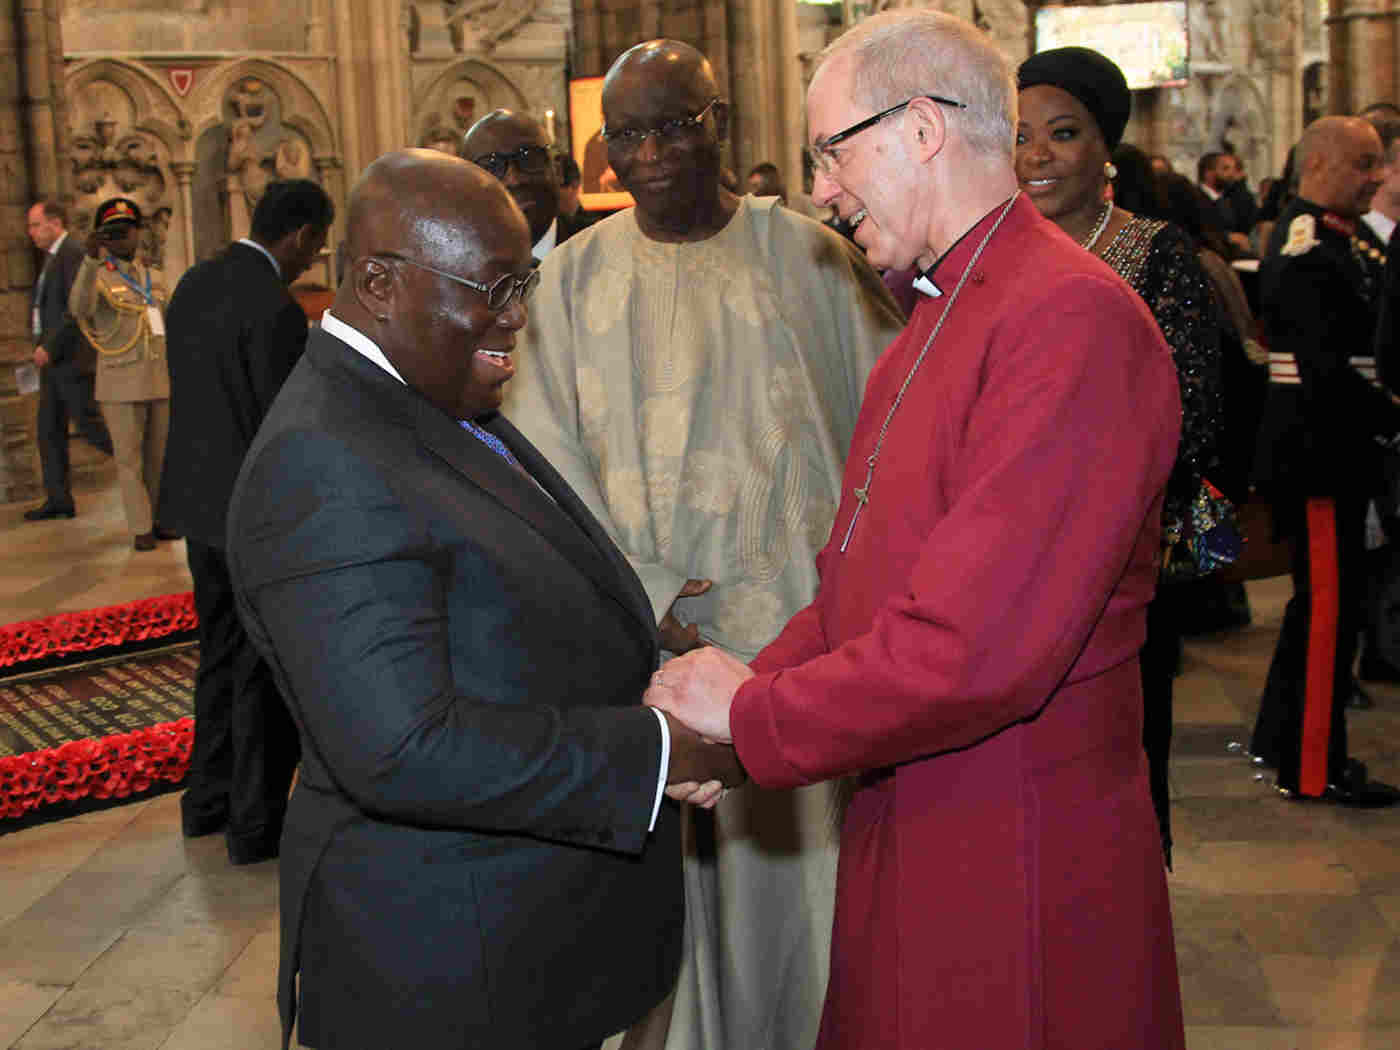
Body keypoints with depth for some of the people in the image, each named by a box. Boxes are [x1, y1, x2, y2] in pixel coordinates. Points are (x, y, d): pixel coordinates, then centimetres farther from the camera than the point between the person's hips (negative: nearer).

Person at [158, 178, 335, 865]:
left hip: (202, 501, 9)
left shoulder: (195, 283, 6)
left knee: (222, 652, 21)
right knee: (266, 668, 4)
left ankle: (208, 799, 32)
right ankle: (256, 824, 14)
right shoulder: (275, 309, -21)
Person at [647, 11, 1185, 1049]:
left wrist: (754, 713, -15)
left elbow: (979, 650, -28)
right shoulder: (938, 318, 13)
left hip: (1018, 862, -9)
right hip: (904, 828, 9)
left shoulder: (1073, 320, -21)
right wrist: (745, 694, -3)